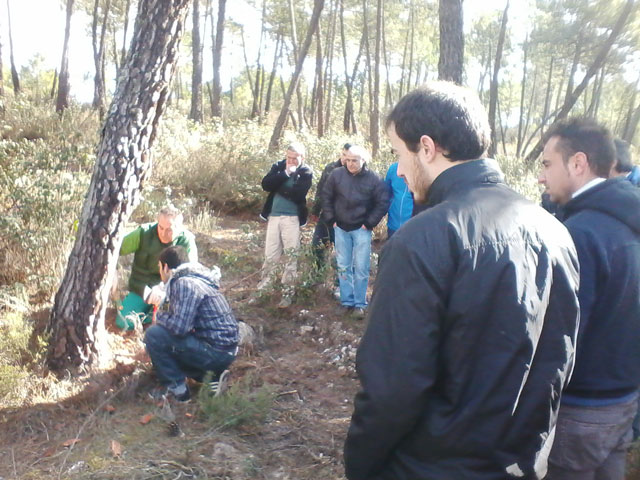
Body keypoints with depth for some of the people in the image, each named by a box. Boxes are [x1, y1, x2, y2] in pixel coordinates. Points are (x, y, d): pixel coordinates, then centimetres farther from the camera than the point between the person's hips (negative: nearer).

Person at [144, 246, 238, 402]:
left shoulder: (185, 284, -16)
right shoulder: (193, 279, 14)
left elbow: (179, 327, -24)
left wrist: (159, 316, -6)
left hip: (217, 352, -10)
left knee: (154, 335, -13)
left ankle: (177, 389, 1)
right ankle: (209, 374, 12)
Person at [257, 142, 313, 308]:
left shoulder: (306, 172, -5)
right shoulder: (278, 166, 6)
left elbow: (298, 195, -19)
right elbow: (266, 184, -10)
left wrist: (279, 188, -11)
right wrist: (285, 173, -17)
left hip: (292, 218, -3)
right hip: (273, 216, 3)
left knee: (291, 255, 3)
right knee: (270, 254, 9)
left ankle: (288, 292, 13)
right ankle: (264, 283, 26)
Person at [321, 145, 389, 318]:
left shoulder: (373, 179, -8)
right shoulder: (336, 175, -3)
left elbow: (383, 203, -3)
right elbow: (326, 197, 6)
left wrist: (370, 223, -6)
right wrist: (331, 220, 2)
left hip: (361, 229, -2)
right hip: (341, 228, 3)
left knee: (361, 268, -1)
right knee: (343, 267, 8)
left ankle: (360, 304, 9)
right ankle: (347, 302, 18)